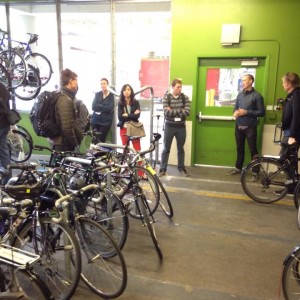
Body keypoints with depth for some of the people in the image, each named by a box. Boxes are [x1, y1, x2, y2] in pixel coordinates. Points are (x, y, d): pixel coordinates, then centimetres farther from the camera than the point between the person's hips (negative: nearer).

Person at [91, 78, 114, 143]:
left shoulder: (111, 96, 0)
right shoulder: (97, 94, 7)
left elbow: (110, 109, -13)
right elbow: (93, 107, -5)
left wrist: (99, 106, -11)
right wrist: (104, 108, -13)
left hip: (106, 121, -2)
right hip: (95, 120, 3)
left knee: (101, 140, -6)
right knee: (95, 140, 1)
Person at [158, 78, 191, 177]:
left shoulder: (185, 98, 0)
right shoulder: (166, 97, -5)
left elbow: (187, 112, -12)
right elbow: (166, 112, -17)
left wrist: (173, 112, -15)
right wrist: (180, 110, -14)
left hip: (181, 127, 2)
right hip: (169, 126, -2)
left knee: (180, 149, 13)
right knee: (166, 149, 6)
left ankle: (181, 168, 25)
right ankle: (162, 169, 15)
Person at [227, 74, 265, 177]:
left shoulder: (257, 95, -5)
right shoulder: (240, 94, 11)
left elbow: (262, 112, -8)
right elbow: (235, 108, 19)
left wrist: (247, 112, -16)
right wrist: (235, 112, -5)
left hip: (250, 127, -5)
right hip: (239, 126, 5)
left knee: (253, 150, -1)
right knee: (239, 148, 15)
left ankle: (255, 172, 7)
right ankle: (238, 168, 28)